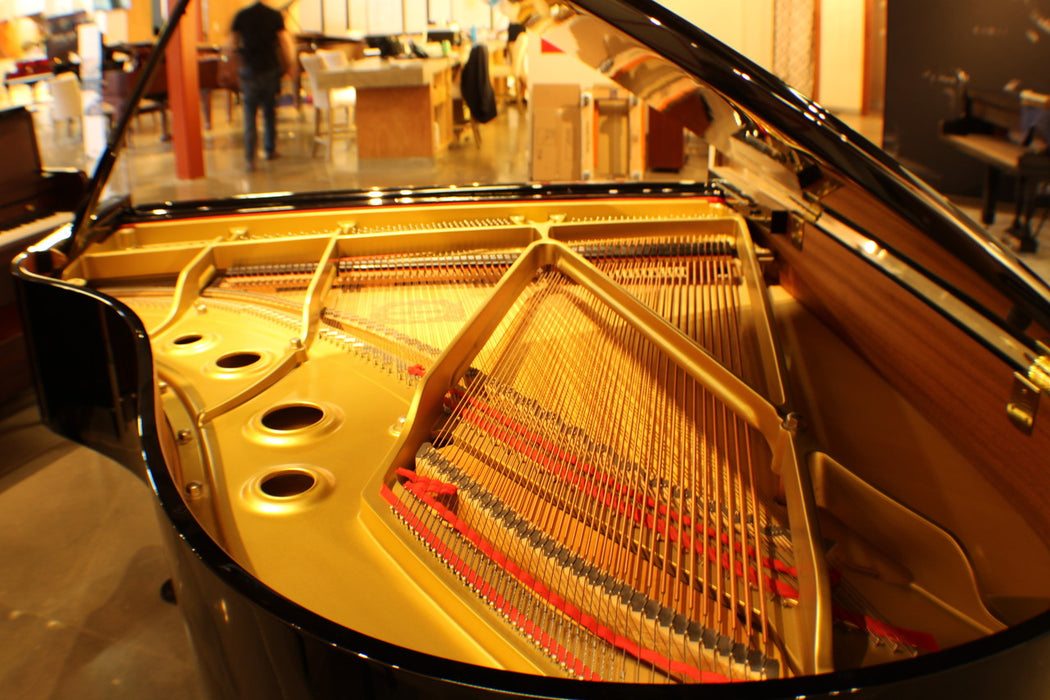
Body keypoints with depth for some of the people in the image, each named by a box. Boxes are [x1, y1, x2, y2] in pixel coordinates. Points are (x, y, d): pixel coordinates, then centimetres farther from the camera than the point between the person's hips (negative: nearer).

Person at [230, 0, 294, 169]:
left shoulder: (241, 15, -1)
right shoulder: (275, 15, -5)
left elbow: (233, 43, 6)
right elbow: (285, 41, -8)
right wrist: (289, 65, 3)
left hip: (249, 71, 0)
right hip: (271, 70, 0)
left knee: (250, 115, 0)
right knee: (270, 111, 16)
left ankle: (250, 157, -9)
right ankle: (270, 150, 24)